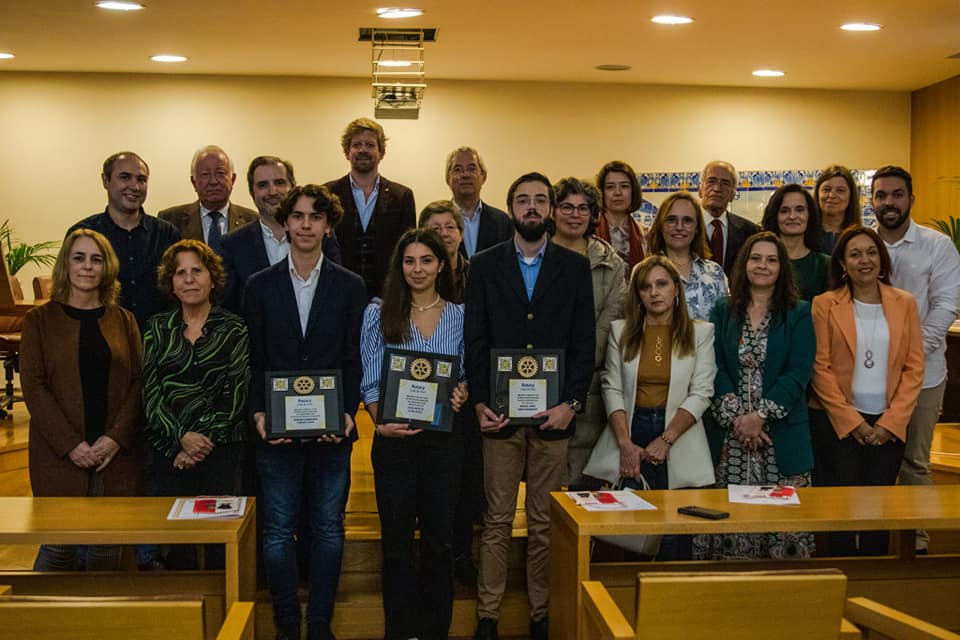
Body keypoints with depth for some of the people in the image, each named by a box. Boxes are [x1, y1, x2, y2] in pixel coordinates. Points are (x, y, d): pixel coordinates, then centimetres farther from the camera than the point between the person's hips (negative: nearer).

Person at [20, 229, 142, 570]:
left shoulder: (123, 320, 11)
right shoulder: (40, 319, 5)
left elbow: (138, 382, 5)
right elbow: (33, 387, -2)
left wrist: (116, 438, -8)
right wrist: (70, 444, -12)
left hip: (115, 453, 2)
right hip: (59, 455, -2)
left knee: (106, 549, 4)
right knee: (58, 548, -2)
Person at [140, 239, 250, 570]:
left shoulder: (233, 329, 5)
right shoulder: (157, 328, 10)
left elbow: (236, 394, -2)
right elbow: (149, 391, 2)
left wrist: (205, 441, -10)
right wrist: (181, 437, -10)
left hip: (222, 450, -1)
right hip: (168, 452, 2)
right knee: (173, 541, 1)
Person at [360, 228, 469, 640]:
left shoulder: (460, 316, 6)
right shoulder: (378, 314, 2)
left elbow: (467, 375, 10)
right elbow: (370, 381, -1)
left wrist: (462, 394, -12)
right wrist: (381, 421, -17)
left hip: (444, 436, 1)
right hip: (394, 437, -1)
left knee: (440, 536, 7)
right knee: (396, 537, 6)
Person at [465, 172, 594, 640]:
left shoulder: (575, 267, 7)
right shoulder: (484, 265, 7)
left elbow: (584, 342, 4)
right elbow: (475, 341, 3)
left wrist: (571, 403, -6)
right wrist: (480, 403, -6)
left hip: (554, 413, 0)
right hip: (500, 412, 0)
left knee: (546, 523, 7)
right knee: (496, 521, 4)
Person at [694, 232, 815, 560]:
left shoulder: (799, 314, 5)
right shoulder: (723, 312, 10)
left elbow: (798, 373, -4)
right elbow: (716, 369, 2)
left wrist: (761, 415, -13)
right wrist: (735, 416, -11)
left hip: (781, 434, -1)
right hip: (730, 433, 1)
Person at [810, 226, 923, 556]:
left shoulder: (905, 303, 7)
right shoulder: (825, 304, -1)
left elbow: (914, 368, 4)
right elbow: (820, 368, -5)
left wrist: (891, 421, -6)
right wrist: (852, 422, -9)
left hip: (889, 425, 2)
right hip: (838, 423, -2)